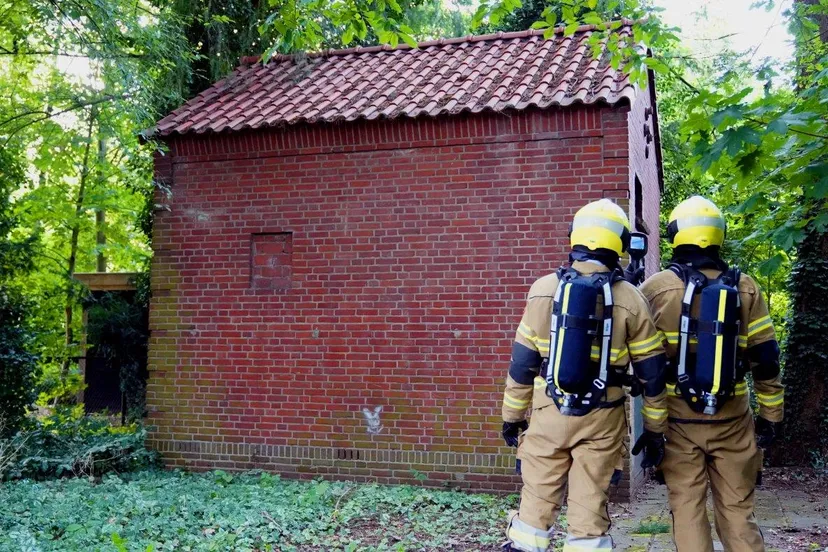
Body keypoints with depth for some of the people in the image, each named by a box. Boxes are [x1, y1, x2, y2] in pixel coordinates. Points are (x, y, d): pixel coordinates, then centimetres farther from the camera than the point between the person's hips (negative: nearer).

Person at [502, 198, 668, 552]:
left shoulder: (544, 288, -4)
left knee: (536, 502, 10)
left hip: (548, 413, 1)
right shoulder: (629, 299, -5)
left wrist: (512, 416, 9)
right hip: (601, 419, 0)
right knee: (590, 508, 8)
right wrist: (655, 429, 10)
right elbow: (652, 372, 0)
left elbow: (522, 361, 0)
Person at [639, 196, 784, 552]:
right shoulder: (744, 289, 0)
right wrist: (770, 415, 10)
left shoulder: (656, 288, -7)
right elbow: (765, 360, 2)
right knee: (737, 509, 12)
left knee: (687, 507, 6)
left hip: (679, 419, -2)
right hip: (732, 419, 2)